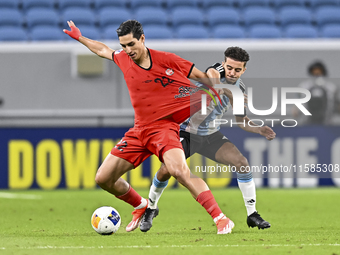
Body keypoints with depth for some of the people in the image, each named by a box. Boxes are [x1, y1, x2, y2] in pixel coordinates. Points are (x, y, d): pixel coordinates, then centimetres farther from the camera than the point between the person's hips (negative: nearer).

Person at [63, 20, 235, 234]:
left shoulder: (166, 60, -7)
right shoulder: (124, 59, 6)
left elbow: (202, 77, 1)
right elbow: (102, 50, 29)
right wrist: (79, 37, 35)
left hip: (164, 126, -6)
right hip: (139, 130, 6)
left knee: (179, 170, -34)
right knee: (103, 178, 3)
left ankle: (221, 219, -31)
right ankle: (141, 206, 31)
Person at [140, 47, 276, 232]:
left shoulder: (240, 89, -1)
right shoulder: (217, 71, -19)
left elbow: (241, 121, 11)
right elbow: (211, 74, -46)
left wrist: (260, 130, -6)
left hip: (211, 135, 4)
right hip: (187, 132, -4)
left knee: (241, 162, -14)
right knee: (166, 170, -15)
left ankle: (252, 214, -4)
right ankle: (151, 208, 15)